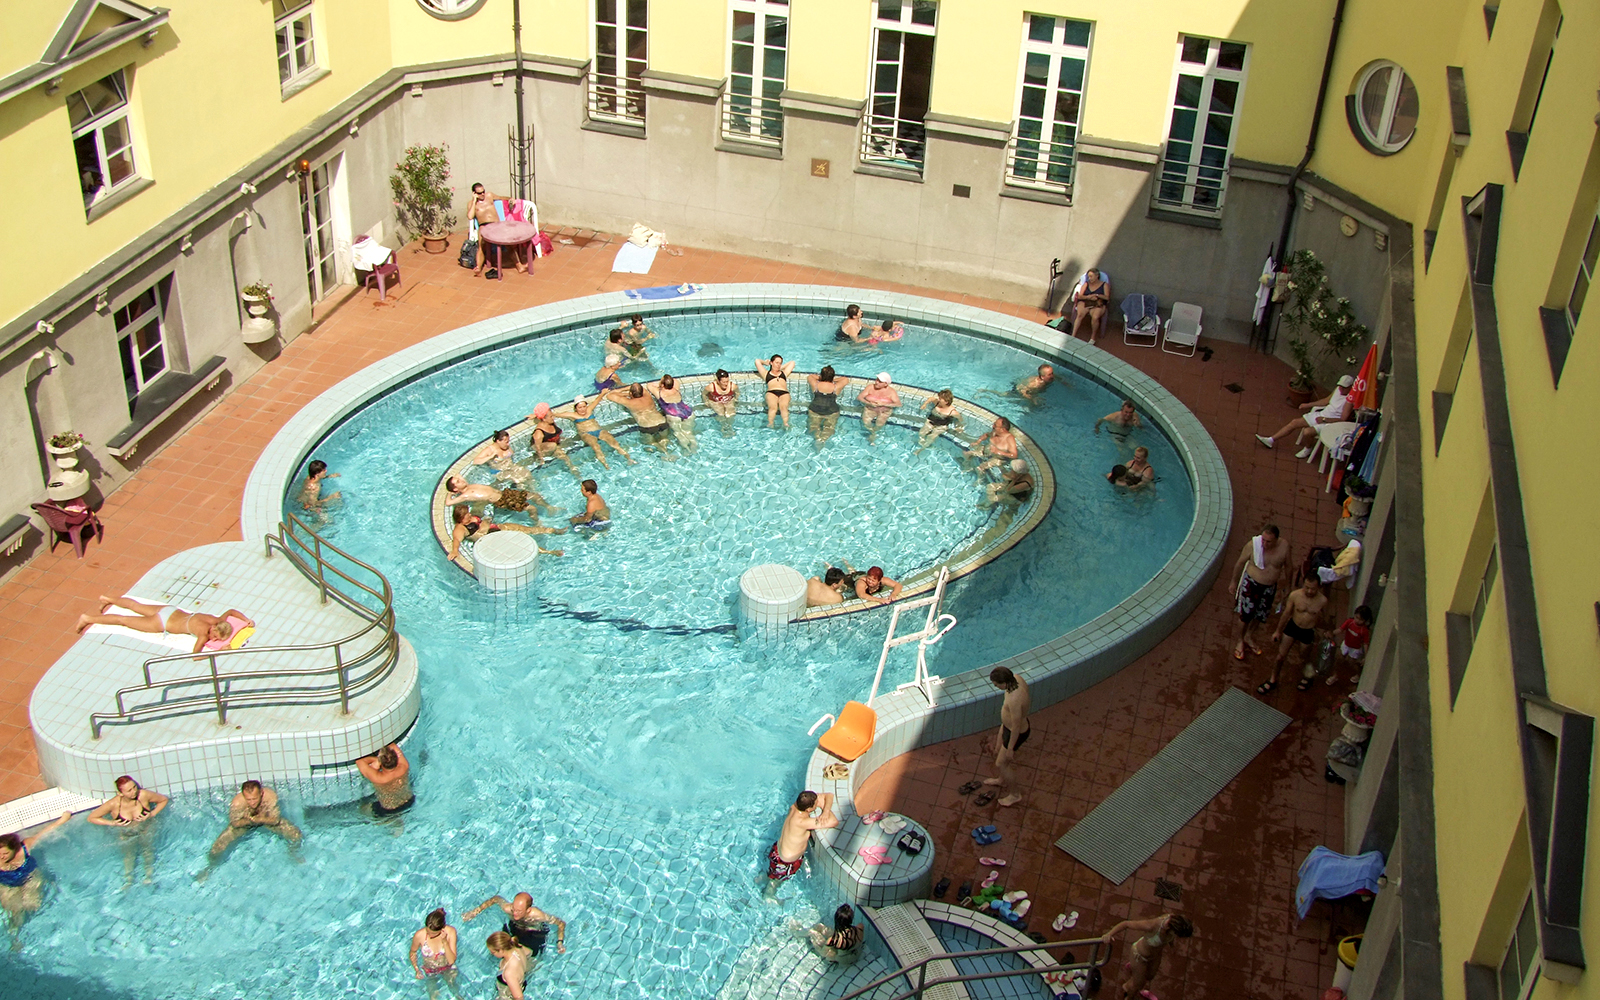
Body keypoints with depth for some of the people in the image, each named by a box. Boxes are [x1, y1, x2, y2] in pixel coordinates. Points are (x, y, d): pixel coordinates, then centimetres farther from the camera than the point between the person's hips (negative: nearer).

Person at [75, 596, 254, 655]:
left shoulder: (217, 621, -14)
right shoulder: (204, 632, -34)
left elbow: (231, 611, 5)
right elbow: (195, 655, -42)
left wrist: (247, 621, -6)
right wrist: (219, 650, -39)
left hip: (169, 610, 6)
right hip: (162, 623, -6)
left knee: (136, 607, 28)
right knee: (124, 620, 9)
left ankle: (108, 599, 49)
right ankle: (88, 619, 22)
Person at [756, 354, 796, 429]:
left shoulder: (784, 373, 38)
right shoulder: (766, 373, 31)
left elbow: (792, 363, 48)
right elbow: (757, 361, 31)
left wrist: (781, 368, 45)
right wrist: (766, 363, 47)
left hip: (784, 393, 1)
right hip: (771, 392, -1)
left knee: (784, 407, -33)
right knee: (773, 407, -35)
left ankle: (786, 424, -50)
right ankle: (770, 424, -46)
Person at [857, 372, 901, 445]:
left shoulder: (891, 391, -13)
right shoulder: (870, 387, -8)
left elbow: (898, 404, -20)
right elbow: (859, 397, -9)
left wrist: (882, 404, -28)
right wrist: (869, 403, -27)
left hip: (884, 411, -1)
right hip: (870, 409, 1)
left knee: (879, 425, -19)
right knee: (865, 423, -21)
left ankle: (873, 434, 17)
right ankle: (873, 433, 13)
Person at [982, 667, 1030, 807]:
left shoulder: (1014, 700, -44)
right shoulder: (1016, 679, -18)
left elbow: (1016, 727, -30)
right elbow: (1027, 700, 4)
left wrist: (1010, 748, -16)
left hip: (1016, 732, -9)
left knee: (1000, 764, 13)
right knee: (998, 752, 30)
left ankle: (1015, 795, 35)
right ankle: (1002, 780, 58)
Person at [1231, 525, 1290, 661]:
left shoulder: (1284, 546, -19)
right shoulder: (1252, 545, -26)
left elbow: (1288, 566, -1)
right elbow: (1240, 563, -10)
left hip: (1270, 587, 3)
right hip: (1251, 584, -3)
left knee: (1259, 614, 20)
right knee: (1246, 614, 6)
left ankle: (1247, 637, 46)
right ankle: (1240, 641, 31)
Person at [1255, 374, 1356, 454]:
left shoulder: (1349, 399, -22)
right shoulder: (1338, 390, 4)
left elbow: (1343, 419, -23)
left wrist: (1324, 419, -23)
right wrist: (1308, 405, 19)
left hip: (1330, 423, -9)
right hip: (1321, 415, 9)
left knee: (1307, 432, -29)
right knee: (1294, 422, 3)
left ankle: (1307, 449, 5)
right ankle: (1271, 440, 10)